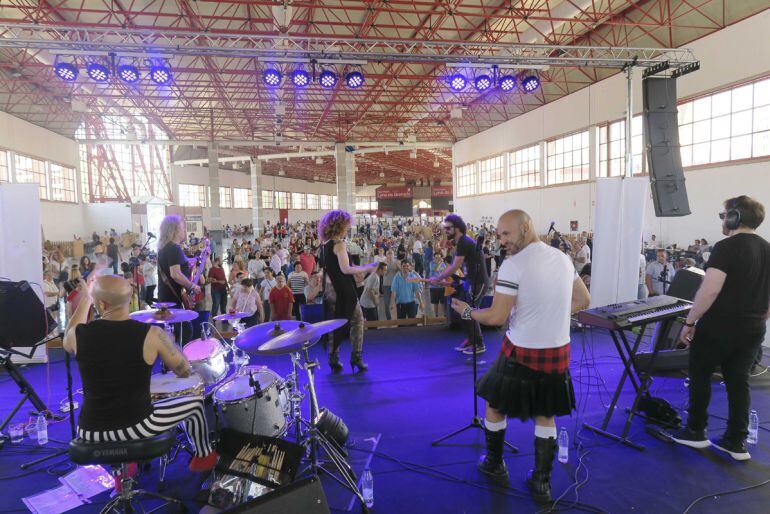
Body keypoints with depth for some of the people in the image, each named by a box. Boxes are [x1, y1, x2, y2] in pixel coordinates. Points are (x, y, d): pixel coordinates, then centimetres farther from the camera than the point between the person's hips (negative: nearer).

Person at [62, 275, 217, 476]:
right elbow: (185, 371, -2)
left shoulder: (80, 333, -8)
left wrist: (84, 301, 25)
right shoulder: (151, 334, -16)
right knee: (195, 403, 21)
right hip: (136, 427, -3)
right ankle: (203, 456, 41)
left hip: (89, 432, 4)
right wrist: (162, 345, 14)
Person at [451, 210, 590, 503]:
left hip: (521, 353, -5)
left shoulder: (513, 265, -19)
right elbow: (583, 301, 13)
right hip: (558, 351, 6)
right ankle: (542, 483, 24)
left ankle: (494, 465, 34)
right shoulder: (563, 258, 2)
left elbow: (496, 317, -18)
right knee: (545, 416, 19)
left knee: (495, 405, 18)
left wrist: (467, 312, -1)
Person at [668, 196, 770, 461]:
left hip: (719, 326, -7)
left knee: (700, 375, 9)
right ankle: (736, 442, 18)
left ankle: (696, 432, 18)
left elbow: (709, 291, -24)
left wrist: (689, 322, -17)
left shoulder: (727, 247, -16)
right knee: (738, 381, 13)